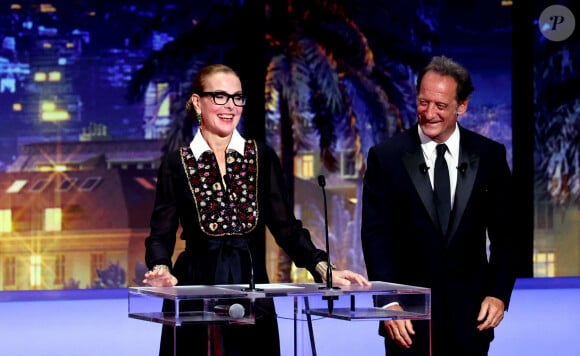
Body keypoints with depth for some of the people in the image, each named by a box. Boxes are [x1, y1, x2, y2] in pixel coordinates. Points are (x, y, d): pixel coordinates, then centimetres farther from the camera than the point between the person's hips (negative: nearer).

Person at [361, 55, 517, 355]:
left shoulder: (490, 156, 4)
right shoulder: (386, 157, -1)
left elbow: (503, 234, 7)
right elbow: (375, 236, -4)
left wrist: (499, 294, -4)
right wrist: (388, 304, -13)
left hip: (469, 316, 1)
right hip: (409, 314, -1)